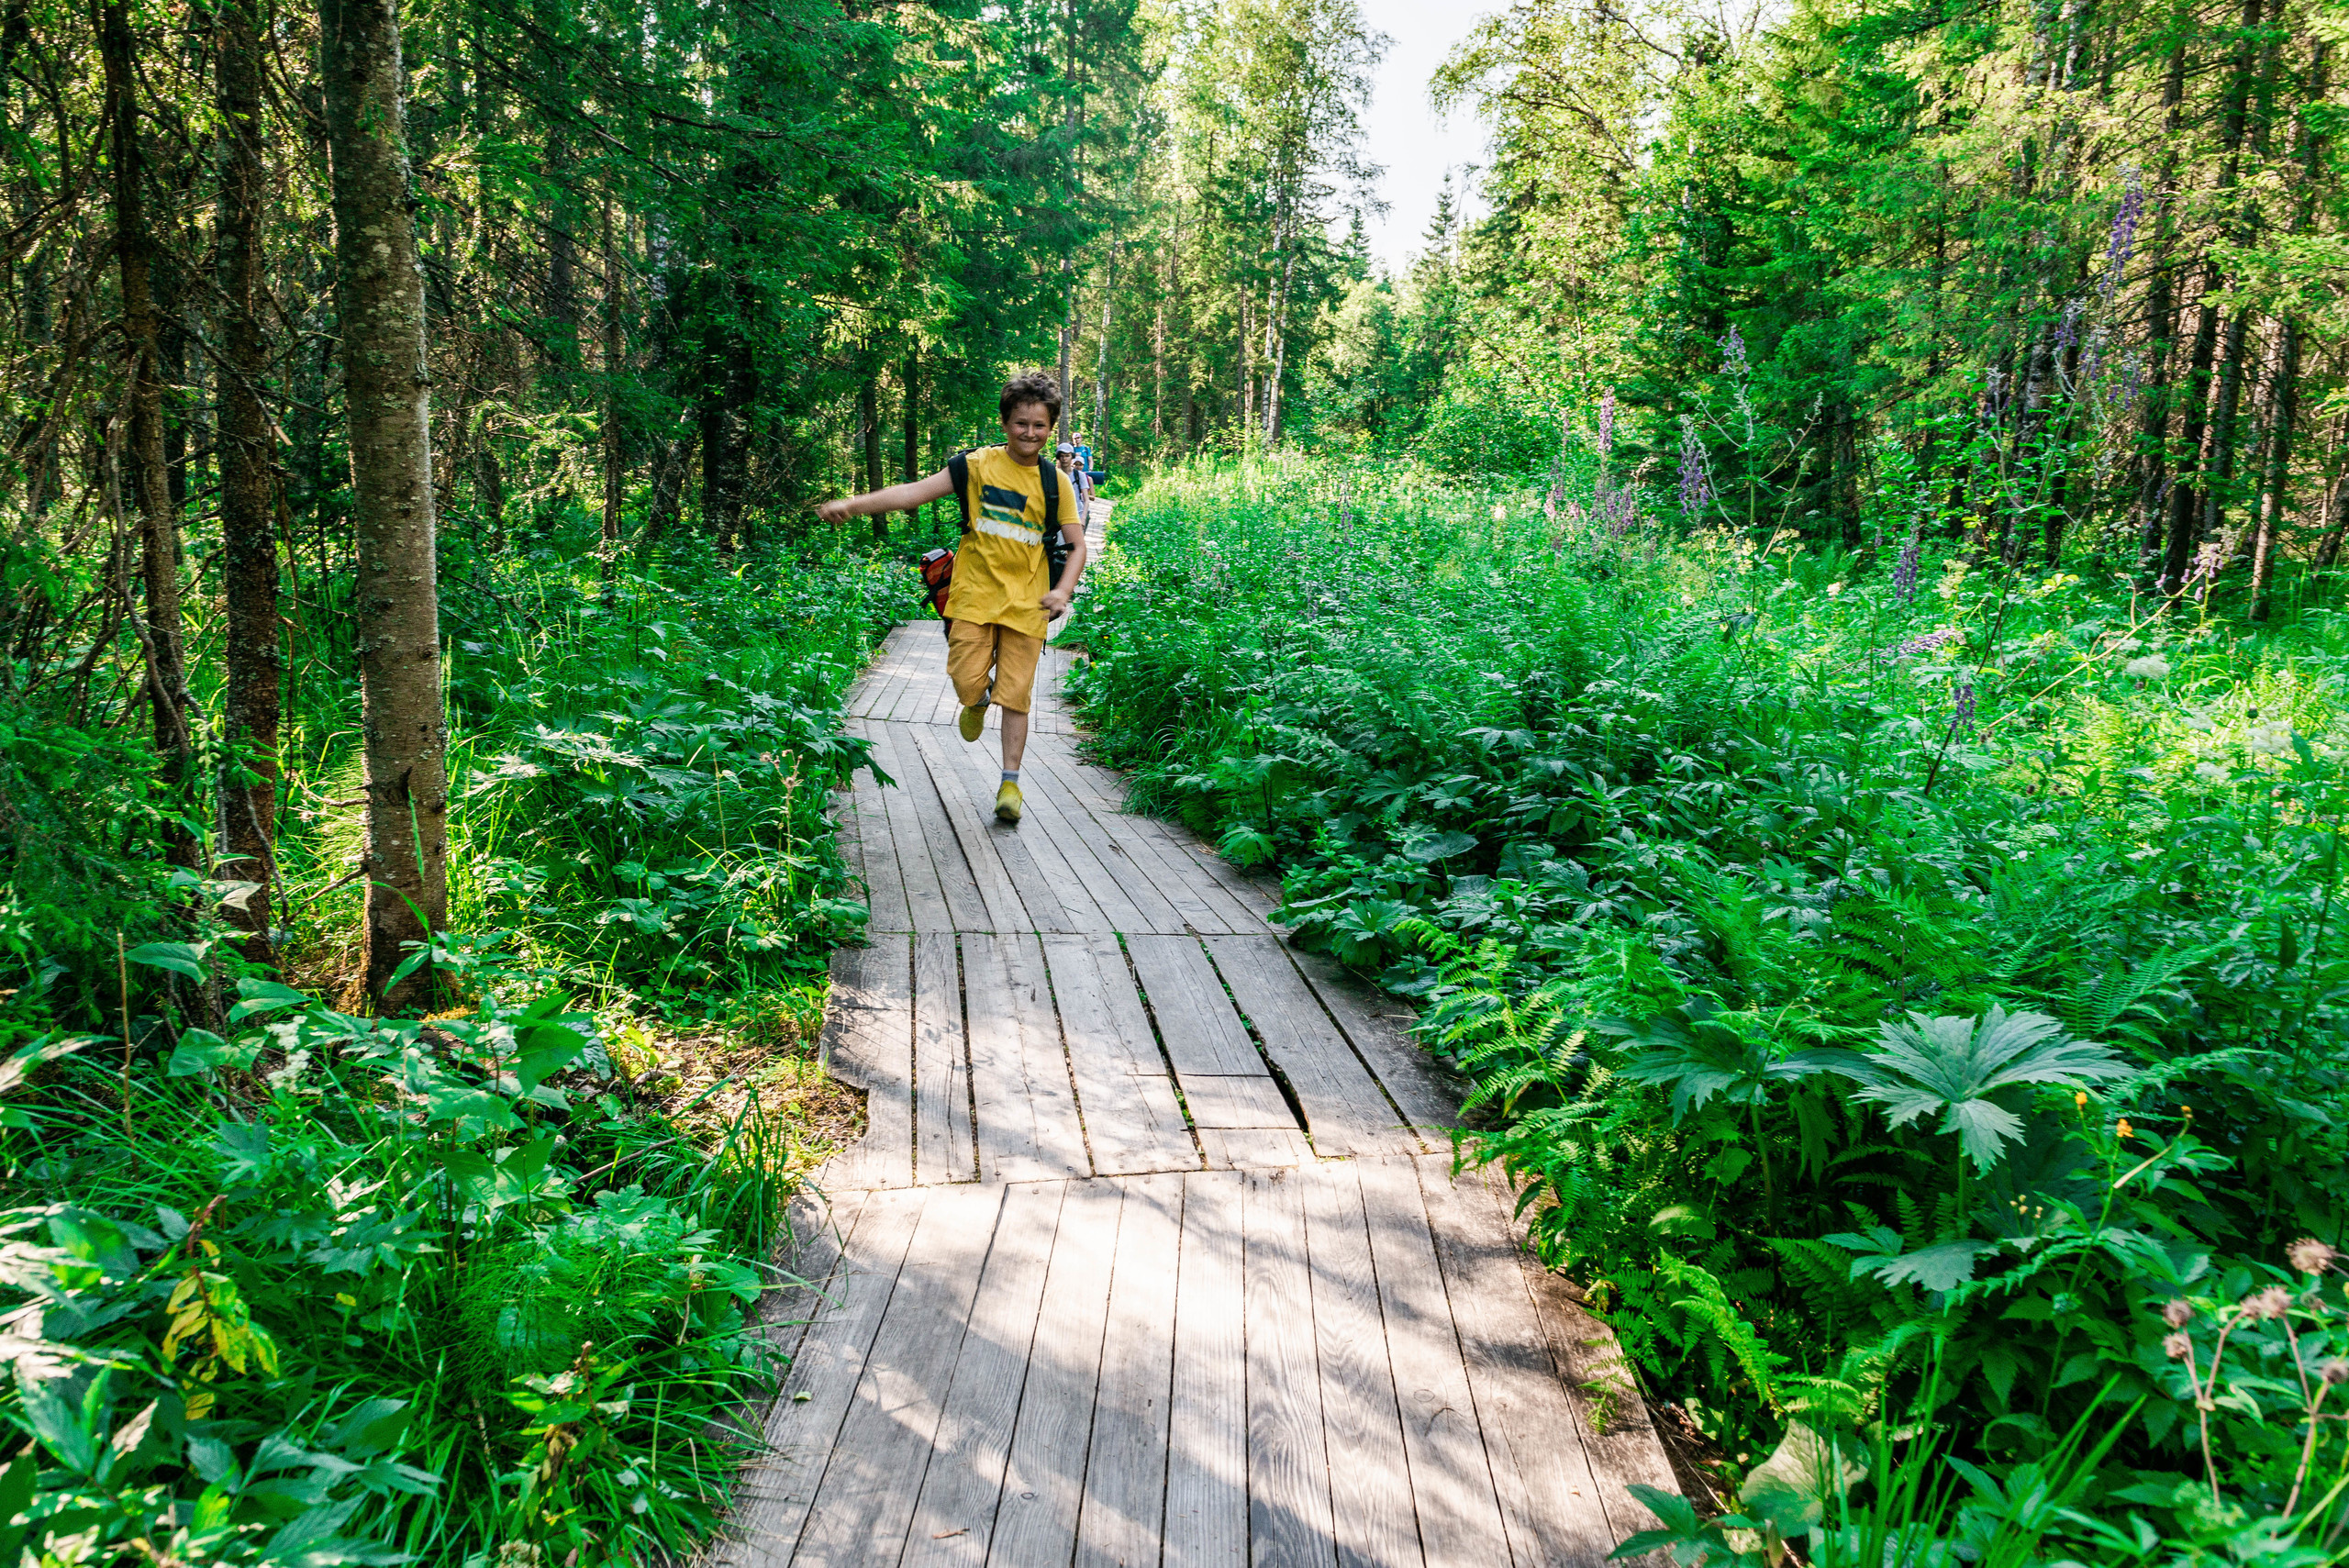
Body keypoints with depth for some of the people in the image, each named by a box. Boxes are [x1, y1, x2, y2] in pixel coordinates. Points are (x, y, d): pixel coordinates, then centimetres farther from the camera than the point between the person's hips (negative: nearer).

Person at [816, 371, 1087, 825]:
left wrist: (1063, 591, -14)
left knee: (1015, 695, 1)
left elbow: (1078, 545, 4)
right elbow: (915, 492, -6)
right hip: (975, 594, -1)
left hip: (1026, 602, 1)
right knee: (967, 683, -10)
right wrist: (854, 504, -17)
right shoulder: (980, 464, -1)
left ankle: (1009, 784, 12)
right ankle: (977, 702, 29)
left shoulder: (1056, 481, 3)